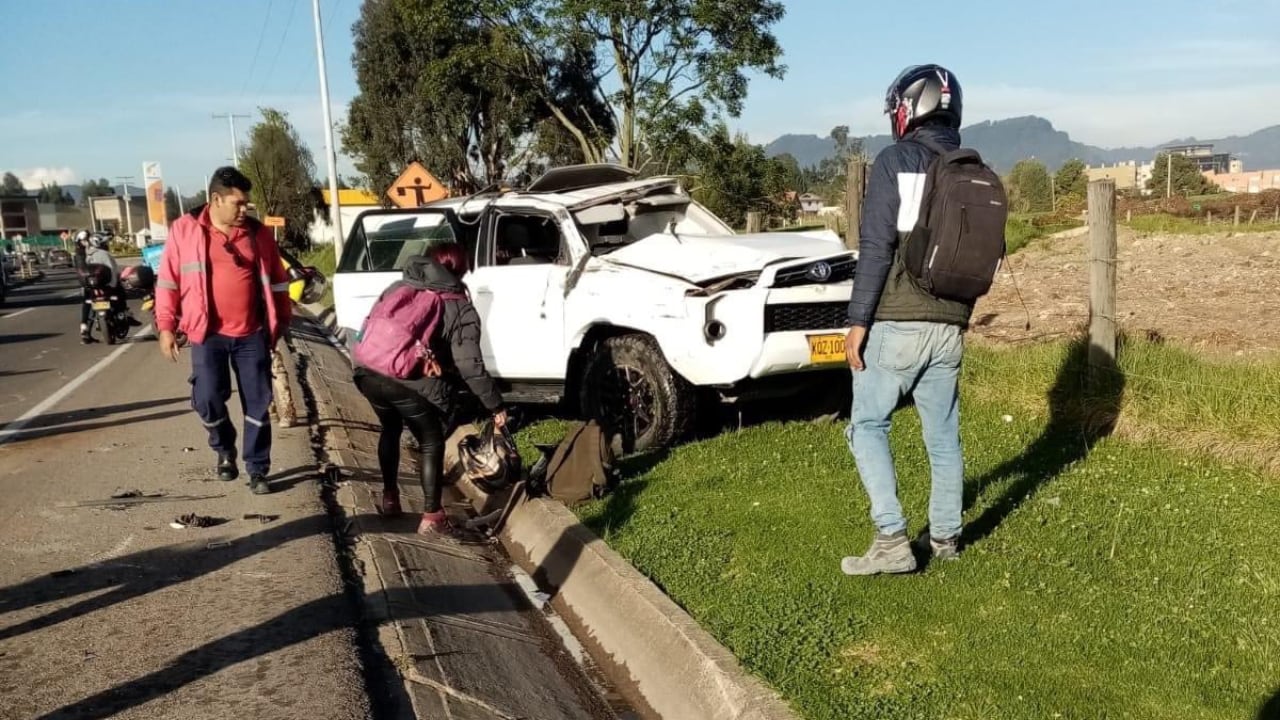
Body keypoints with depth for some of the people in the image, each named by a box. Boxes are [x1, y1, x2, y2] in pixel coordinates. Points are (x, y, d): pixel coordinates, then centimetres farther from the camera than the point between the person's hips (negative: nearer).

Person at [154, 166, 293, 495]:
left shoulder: (258, 233, 5)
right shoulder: (184, 230, 0)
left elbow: (277, 281, 12)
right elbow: (168, 280, 3)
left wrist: (282, 321, 10)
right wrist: (166, 326, 0)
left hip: (252, 334, 2)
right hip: (208, 333, -1)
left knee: (258, 404, 2)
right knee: (207, 398, -9)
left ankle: (257, 471, 14)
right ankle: (224, 448, 22)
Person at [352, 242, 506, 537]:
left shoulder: (397, 288, 20)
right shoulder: (460, 308, 4)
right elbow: (469, 365, -5)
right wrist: (495, 405, 1)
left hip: (368, 372, 5)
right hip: (411, 383, -5)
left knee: (390, 428, 31)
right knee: (432, 443, 14)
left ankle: (389, 497, 41)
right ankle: (432, 517, 14)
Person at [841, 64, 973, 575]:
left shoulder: (895, 162, -8)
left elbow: (876, 249, -15)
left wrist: (858, 320, -12)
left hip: (896, 323, -6)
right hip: (949, 328, 6)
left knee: (868, 426, 5)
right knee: (943, 434, 15)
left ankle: (892, 539, -2)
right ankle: (946, 537, 25)